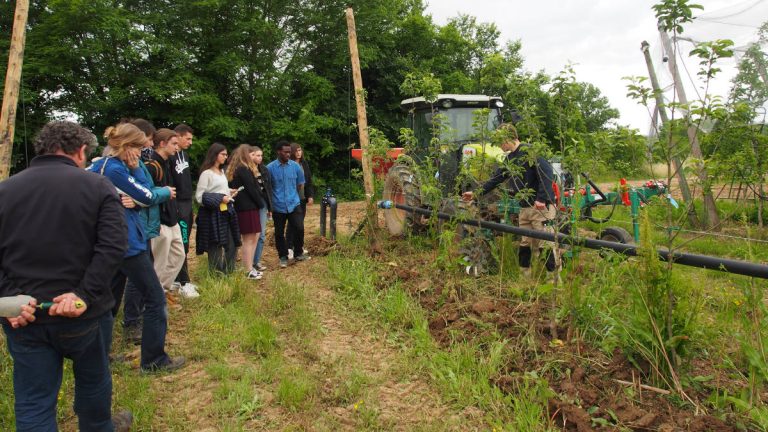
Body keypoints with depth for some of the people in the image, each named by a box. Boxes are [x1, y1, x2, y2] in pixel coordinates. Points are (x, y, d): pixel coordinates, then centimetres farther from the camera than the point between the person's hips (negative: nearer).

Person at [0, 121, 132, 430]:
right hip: (81, 312, -1)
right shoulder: (98, 187, -5)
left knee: (33, 404, 11)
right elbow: (112, 246, -17)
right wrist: (85, 295, -18)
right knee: (93, 378, 24)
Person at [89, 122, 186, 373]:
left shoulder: (99, 166, 10)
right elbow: (148, 197, -12)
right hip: (128, 243, -10)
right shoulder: (116, 169, -18)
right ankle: (154, 360, 5)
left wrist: (129, 199, 0)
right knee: (155, 298, -2)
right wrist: (136, 169, -9)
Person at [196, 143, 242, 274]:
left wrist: (229, 192, 6)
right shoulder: (206, 173, -10)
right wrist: (220, 198, -18)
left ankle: (227, 272, 21)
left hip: (226, 211, 8)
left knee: (230, 244, 9)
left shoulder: (222, 172, 18)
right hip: (213, 213, -8)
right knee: (216, 246, -1)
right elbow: (199, 196, -14)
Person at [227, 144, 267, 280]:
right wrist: (261, 203, -2)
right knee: (249, 239, -4)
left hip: (241, 207, 9)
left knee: (255, 236, 14)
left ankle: (250, 267, 18)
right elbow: (251, 189, -15)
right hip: (248, 208, -9)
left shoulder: (233, 170, 15)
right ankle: (248, 271, 1)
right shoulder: (244, 169, -13)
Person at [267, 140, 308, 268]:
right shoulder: (270, 168, -8)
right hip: (278, 206, -1)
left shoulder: (295, 166, 0)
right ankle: (283, 257, 22)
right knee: (279, 233, 7)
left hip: (294, 204, 1)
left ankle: (298, 253, 18)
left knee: (299, 228, -3)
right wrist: (274, 199, 8)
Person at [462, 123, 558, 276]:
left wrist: (542, 198, -25)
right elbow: (496, 179, 22)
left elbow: (546, 172, -19)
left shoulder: (529, 151, -11)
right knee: (524, 244, 12)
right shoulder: (510, 159, 16)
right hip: (524, 208, 9)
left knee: (546, 243, -6)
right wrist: (476, 193, 21)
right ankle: (524, 275, 21)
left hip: (541, 206, -9)